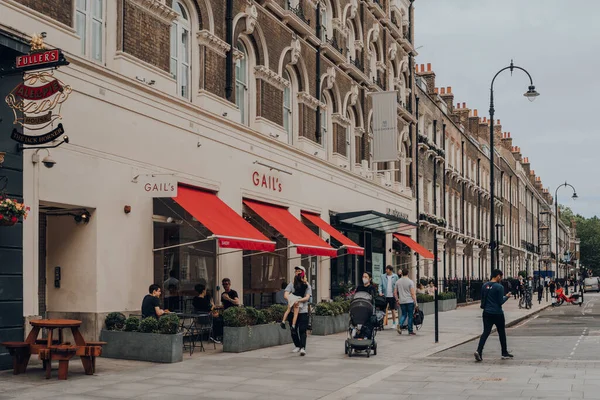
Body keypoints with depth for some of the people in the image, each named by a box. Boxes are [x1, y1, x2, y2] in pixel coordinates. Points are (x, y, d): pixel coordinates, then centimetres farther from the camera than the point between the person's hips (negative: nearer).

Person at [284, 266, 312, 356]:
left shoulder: (307, 285, 5)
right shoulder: (291, 284, 10)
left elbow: (307, 297, -8)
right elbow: (286, 295, -2)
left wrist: (298, 300, -25)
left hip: (303, 311, -3)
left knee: (302, 330, -11)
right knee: (293, 330, 9)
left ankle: (303, 348, -14)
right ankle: (297, 346, 26)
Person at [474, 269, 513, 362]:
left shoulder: (485, 286, 6)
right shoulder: (499, 287, -13)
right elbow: (500, 302, -13)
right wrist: (506, 297, 3)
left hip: (487, 313, 5)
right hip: (497, 314, -5)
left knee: (485, 332, 1)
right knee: (502, 333, 11)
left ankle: (479, 351, -17)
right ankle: (505, 353, 21)